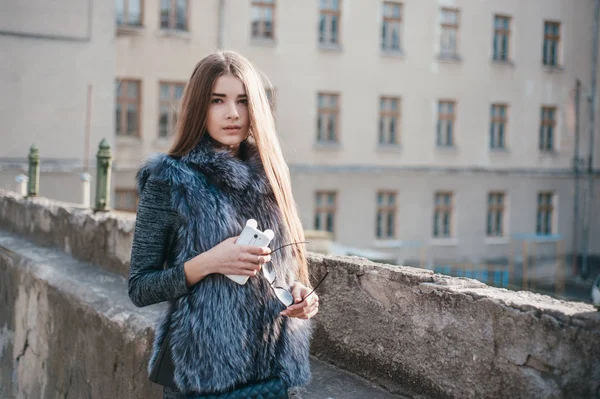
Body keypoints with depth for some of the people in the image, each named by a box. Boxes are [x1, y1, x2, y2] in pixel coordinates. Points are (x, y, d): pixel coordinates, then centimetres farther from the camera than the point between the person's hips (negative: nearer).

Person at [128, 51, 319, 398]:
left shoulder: (268, 175, 5)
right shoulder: (170, 179, -8)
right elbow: (140, 288, -8)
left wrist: (298, 293, -6)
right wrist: (206, 264, -21)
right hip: (201, 367, -4)